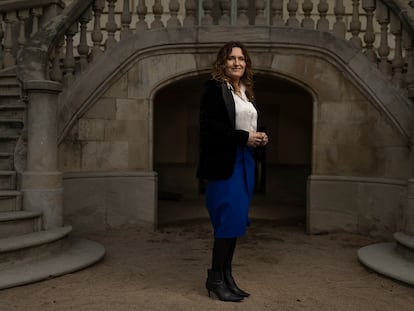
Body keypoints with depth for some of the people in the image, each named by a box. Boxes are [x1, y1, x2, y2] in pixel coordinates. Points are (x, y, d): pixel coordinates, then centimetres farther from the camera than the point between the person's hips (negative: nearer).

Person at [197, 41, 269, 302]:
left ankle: (226, 275, 20)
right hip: (224, 163, -8)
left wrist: (260, 138, 2)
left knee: (237, 221, 10)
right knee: (229, 220, -6)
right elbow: (209, 126, -17)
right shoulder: (215, 88, -6)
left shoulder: (247, 91, 17)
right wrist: (244, 137, -18)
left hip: (245, 162, 8)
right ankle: (216, 278, 9)